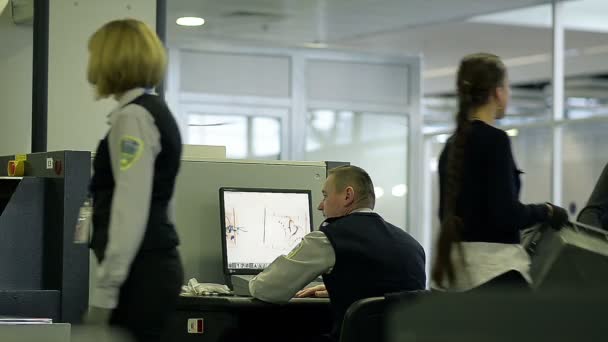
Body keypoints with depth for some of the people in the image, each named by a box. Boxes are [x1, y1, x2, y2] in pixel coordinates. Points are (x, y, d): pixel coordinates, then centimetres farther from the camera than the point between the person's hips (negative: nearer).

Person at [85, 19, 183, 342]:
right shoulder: (156, 112, 17)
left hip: (140, 271, -9)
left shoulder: (133, 117, -13)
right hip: (154, 264, 9)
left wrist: (106, 289, -20)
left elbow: (131, 208, -20)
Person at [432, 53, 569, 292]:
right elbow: (505, 213, -20)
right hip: (492, 268, -9)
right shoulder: (494, 140, -13)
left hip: (458, 264, 9)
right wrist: (545, 212, -2)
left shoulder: (453, 145, 13)